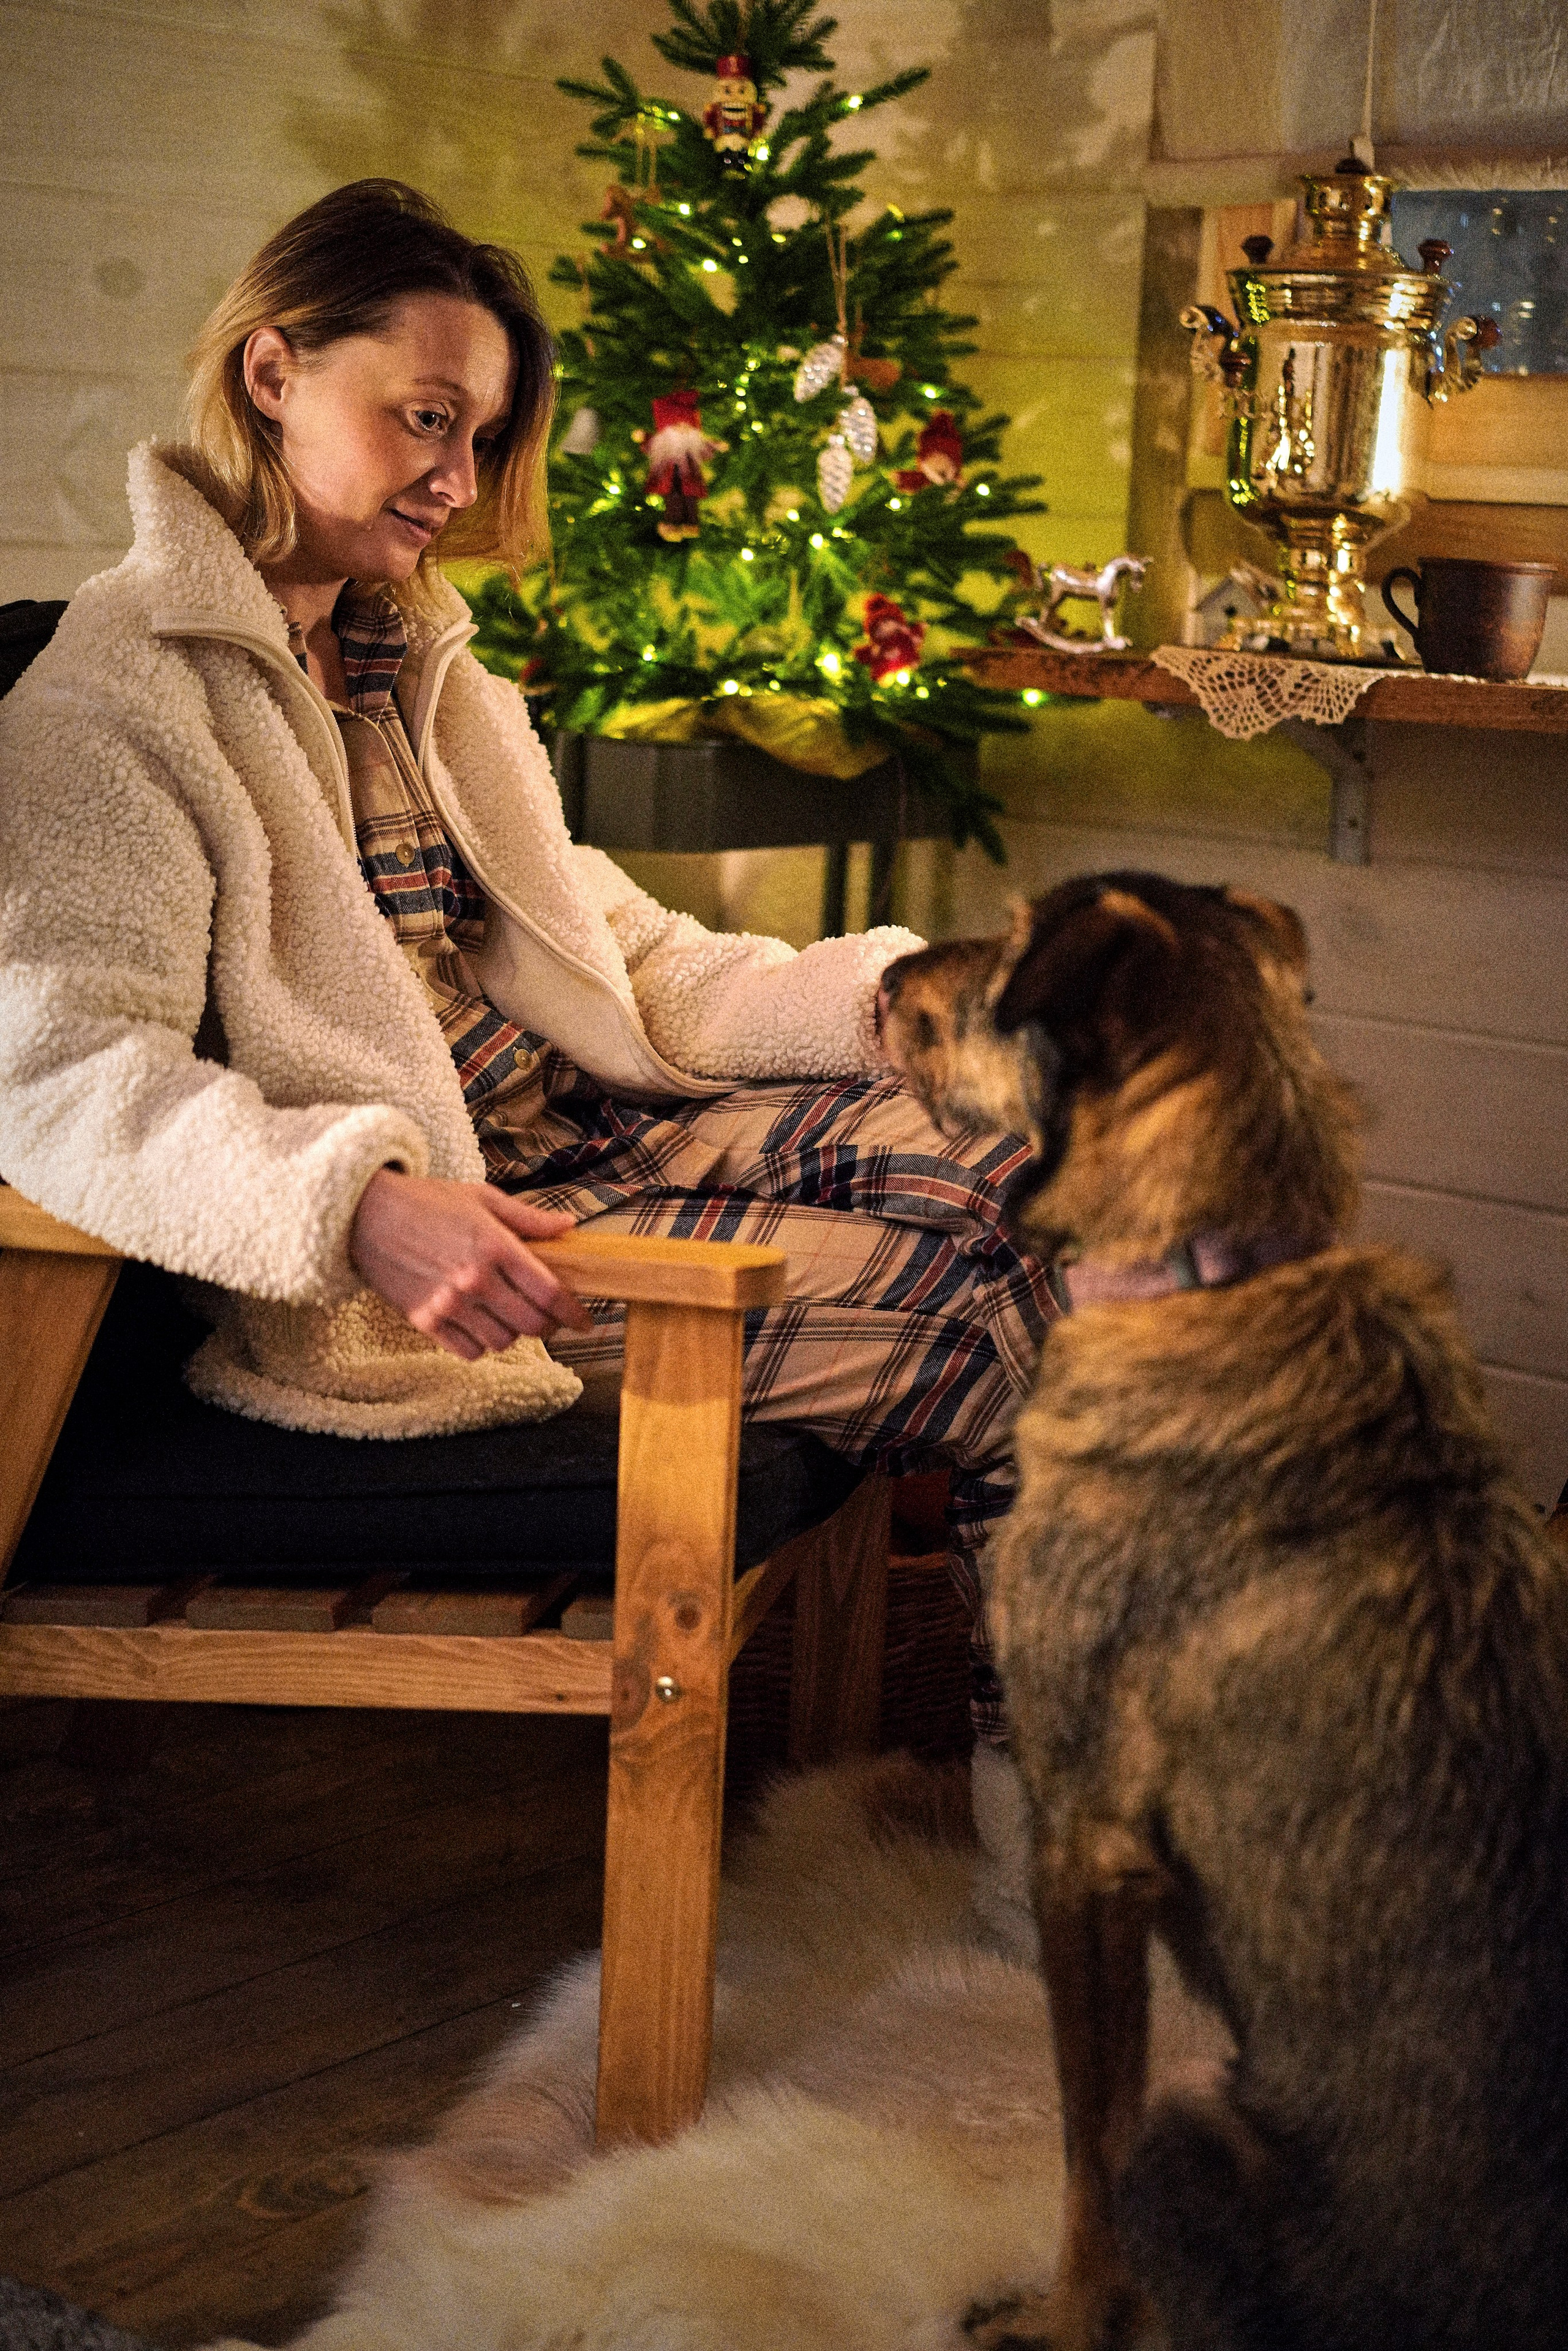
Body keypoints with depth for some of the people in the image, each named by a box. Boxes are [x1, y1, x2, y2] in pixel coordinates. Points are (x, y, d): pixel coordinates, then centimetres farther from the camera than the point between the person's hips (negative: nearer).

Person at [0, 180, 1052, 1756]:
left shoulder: (416, 664, 20)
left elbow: (620, 961, 18)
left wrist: (883, 995, 1)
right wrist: (359, 1205, -38)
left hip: (595, 1126, 9)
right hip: (431, 1237, -9)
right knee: (981, 1325, -19)